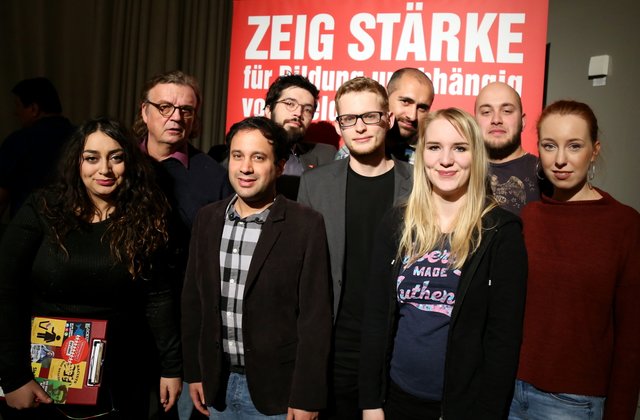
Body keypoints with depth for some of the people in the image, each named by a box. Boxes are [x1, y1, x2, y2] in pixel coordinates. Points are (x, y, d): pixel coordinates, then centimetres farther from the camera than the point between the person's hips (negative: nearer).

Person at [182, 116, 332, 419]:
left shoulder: (306, 225, -13)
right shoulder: (207, 218, 1)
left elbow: (315, 316, -12)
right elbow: (193, 298, 7)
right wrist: (194, 371, 8)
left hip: (278, 388, -4)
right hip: (218, 383, 4)